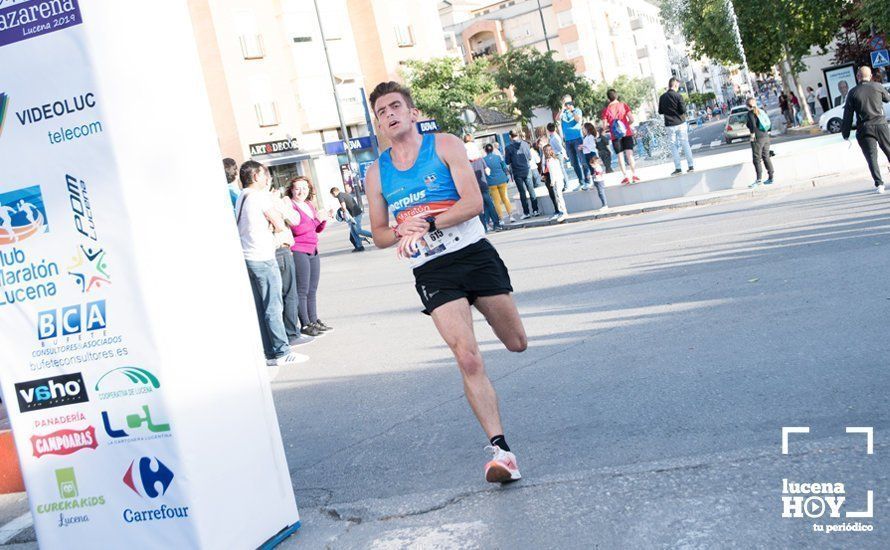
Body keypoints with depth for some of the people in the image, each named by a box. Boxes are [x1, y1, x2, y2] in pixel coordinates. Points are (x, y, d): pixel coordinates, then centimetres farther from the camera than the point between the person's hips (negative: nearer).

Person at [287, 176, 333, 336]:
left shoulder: (309, 205, 15)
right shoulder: (290, 206, -9)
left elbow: (318, 229, 22)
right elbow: (297, 229, -21)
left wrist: (324, 220, 2)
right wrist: (316, 219, -20)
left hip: (313, 251, 8)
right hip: (299, 252, -8)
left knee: (312, 289, 12)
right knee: (302, 290, -6)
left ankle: (314, 321, 19)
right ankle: (305, 324, -2)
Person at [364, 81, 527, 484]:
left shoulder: (445, 145, 0)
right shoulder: (377, 172, 9)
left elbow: (474, 201, -11)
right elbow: (378, 235, 13)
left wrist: (427, 224, -22)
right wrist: (401, 231, -10)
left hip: (475, 253, 0)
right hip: (432, 272, 0)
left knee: (517, 344, 14)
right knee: (468, 358, -17)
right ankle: (500, 449, -11)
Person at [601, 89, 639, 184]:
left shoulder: (606, 110, -3)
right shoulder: (624, 105, 0)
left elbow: (605, 126, -5)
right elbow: (631, 119, -6)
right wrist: (627, 124, 14)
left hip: (615, 136, -1)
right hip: (627, 133, 1)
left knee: (620, 155, 6)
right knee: (629, 154, 2)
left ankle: (626, 176, 1)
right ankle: (634, 175, -4)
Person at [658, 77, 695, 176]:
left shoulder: (662, 97, 1)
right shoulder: (678, 96, -9)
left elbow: (660, 112, 8)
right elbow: (683, 110, -10)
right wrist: (684, 104, 9)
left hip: (669, 125, 2)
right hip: (680, 123, -1)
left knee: (674, 146, 5)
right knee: (685, 144, 8)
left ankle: (678, 168, 0)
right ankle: (690, 166, 9)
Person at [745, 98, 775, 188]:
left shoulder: (750, 113, -11)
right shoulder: (762, 111, 10)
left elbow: (753, 125, -23)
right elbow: (770, 124, 12)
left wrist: (752, 135, -13)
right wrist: (767, 132, 18)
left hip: (757, 139, -7)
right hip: (766, 137, 7)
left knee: (757, 159, -4)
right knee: (766, 157, 12)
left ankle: (759, 179, -8)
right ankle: (770, 178, 14)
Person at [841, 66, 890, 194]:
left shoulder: (853, 92, -1)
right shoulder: (877, 87, 1)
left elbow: (848, 115, -1)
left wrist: (845, 132, 4)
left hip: (864, 128, -1)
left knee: (871, 157, 0)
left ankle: (879, 184, -10)